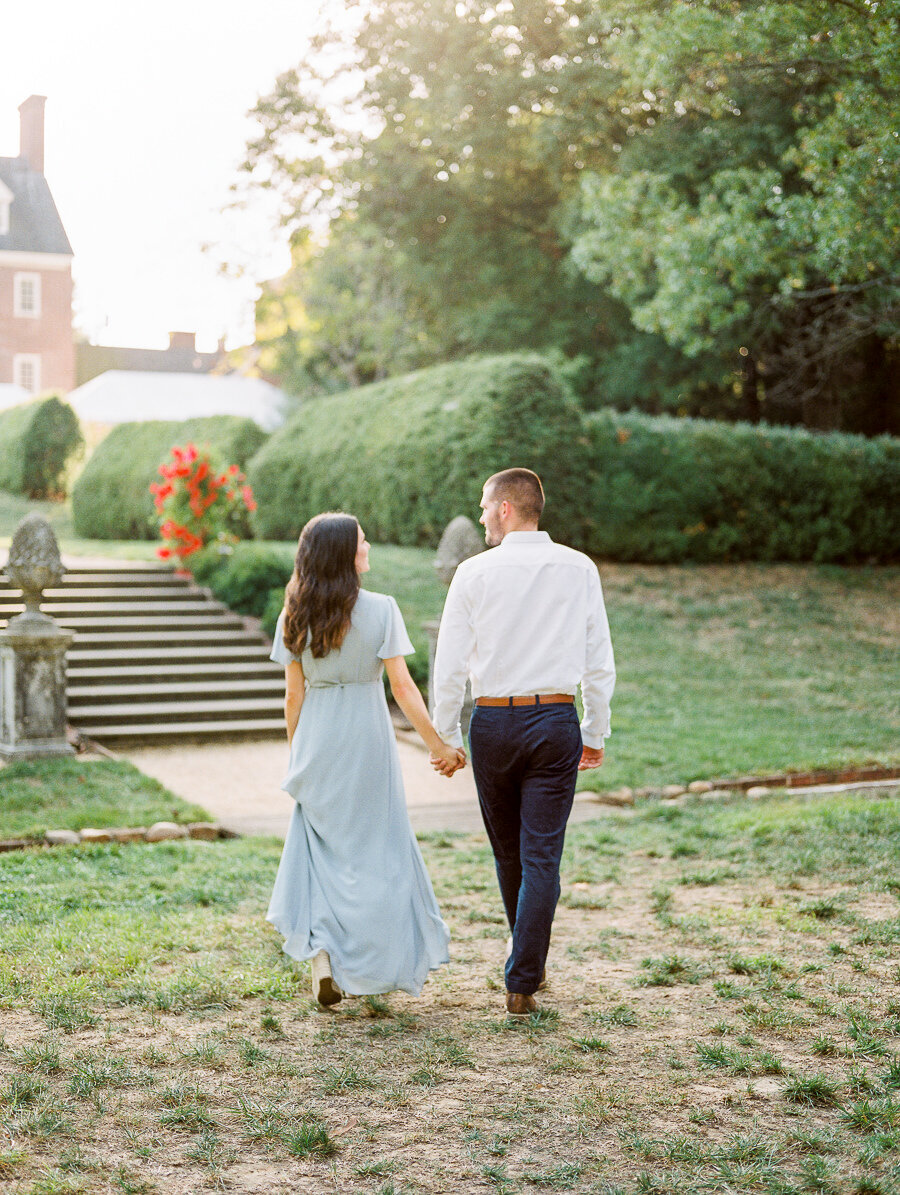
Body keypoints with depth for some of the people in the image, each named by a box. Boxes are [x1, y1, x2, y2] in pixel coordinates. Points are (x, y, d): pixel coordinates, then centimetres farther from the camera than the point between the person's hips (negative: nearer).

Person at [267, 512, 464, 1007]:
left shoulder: (295, 616, 0)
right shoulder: (380, 609, -10)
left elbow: (294, 694, 4)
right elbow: (402, 687, -11)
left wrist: (297, 755, 14)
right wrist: (437, 744, -4)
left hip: (316, 742, 3)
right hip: (366, 735, -3)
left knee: (321, 845, 15)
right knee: (374, 849, 9)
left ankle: (321, 949, 2)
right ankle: (370, 966, 16)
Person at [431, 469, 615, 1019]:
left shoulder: (475, 572, -4)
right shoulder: (579, 569, 1)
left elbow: (450, 663, -3)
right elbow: (599, 659, 2)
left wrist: (444, 737, 7)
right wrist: (596, 732, 12)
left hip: (493, 721, 0)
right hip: (556, 722, 0)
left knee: (508, 851, 17)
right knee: (542, 855, 2)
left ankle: (529, 966, 35)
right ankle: (523, 983, 0)